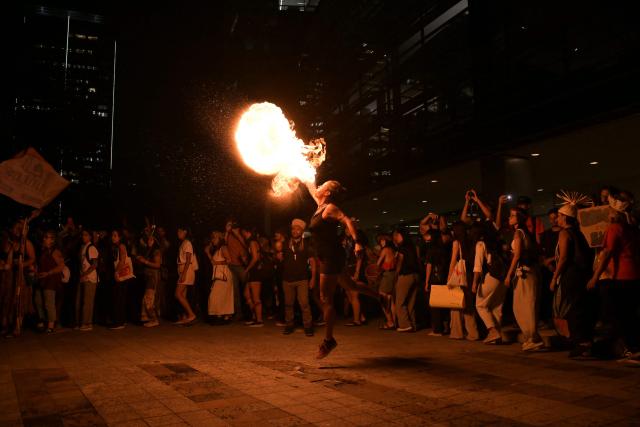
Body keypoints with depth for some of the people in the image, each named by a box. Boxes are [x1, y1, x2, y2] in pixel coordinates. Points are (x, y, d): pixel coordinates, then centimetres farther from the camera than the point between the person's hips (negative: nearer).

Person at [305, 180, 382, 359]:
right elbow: (312, 189, 28)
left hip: (331, 258, -9)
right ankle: (378, 296, 42)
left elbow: (347, 221, -29)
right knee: (350, 285, 25)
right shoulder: (321, 206, 10)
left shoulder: (330, 208, -14)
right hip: (327, 258, 9)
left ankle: (328, 340, 1)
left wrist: (357, 242, -41)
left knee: (326, 299, -6)